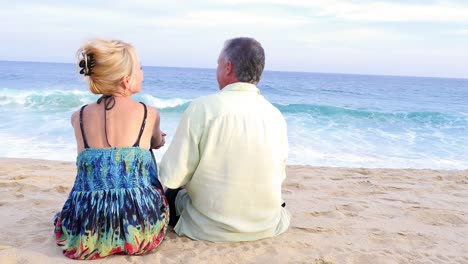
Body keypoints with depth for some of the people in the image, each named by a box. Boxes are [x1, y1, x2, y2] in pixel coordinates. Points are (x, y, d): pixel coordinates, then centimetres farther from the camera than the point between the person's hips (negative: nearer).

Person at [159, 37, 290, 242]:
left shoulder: (201, 108, -19)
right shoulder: (276, 116, -6)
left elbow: (171, 178, -17)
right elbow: (279, 175, 5)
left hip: (210, 230, -4)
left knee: (170, 193, 23)